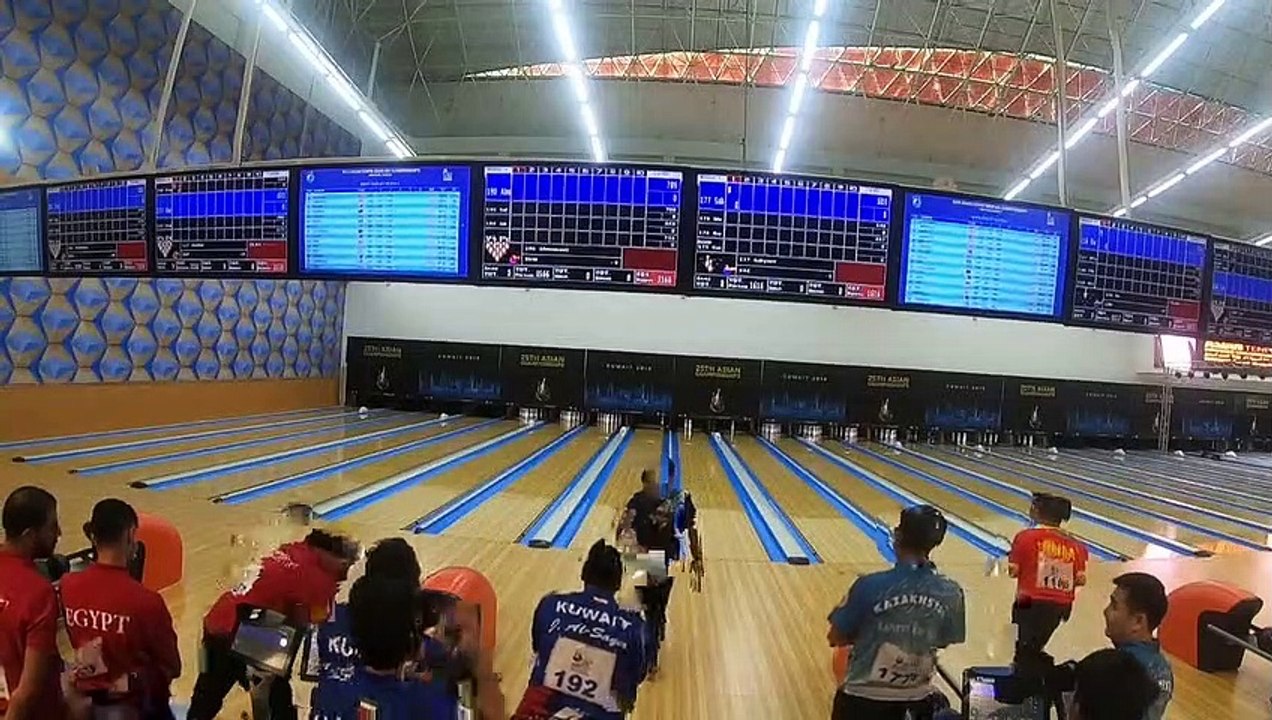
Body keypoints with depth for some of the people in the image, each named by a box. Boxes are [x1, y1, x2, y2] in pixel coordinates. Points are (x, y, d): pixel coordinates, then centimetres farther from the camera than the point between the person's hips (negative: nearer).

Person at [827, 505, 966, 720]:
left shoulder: (870, 586, -24)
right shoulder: (951, 593, -14)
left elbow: (835, 638, -13)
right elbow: (943, 642, 2)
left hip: (863, 697, -3)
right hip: (915, 698, 3)